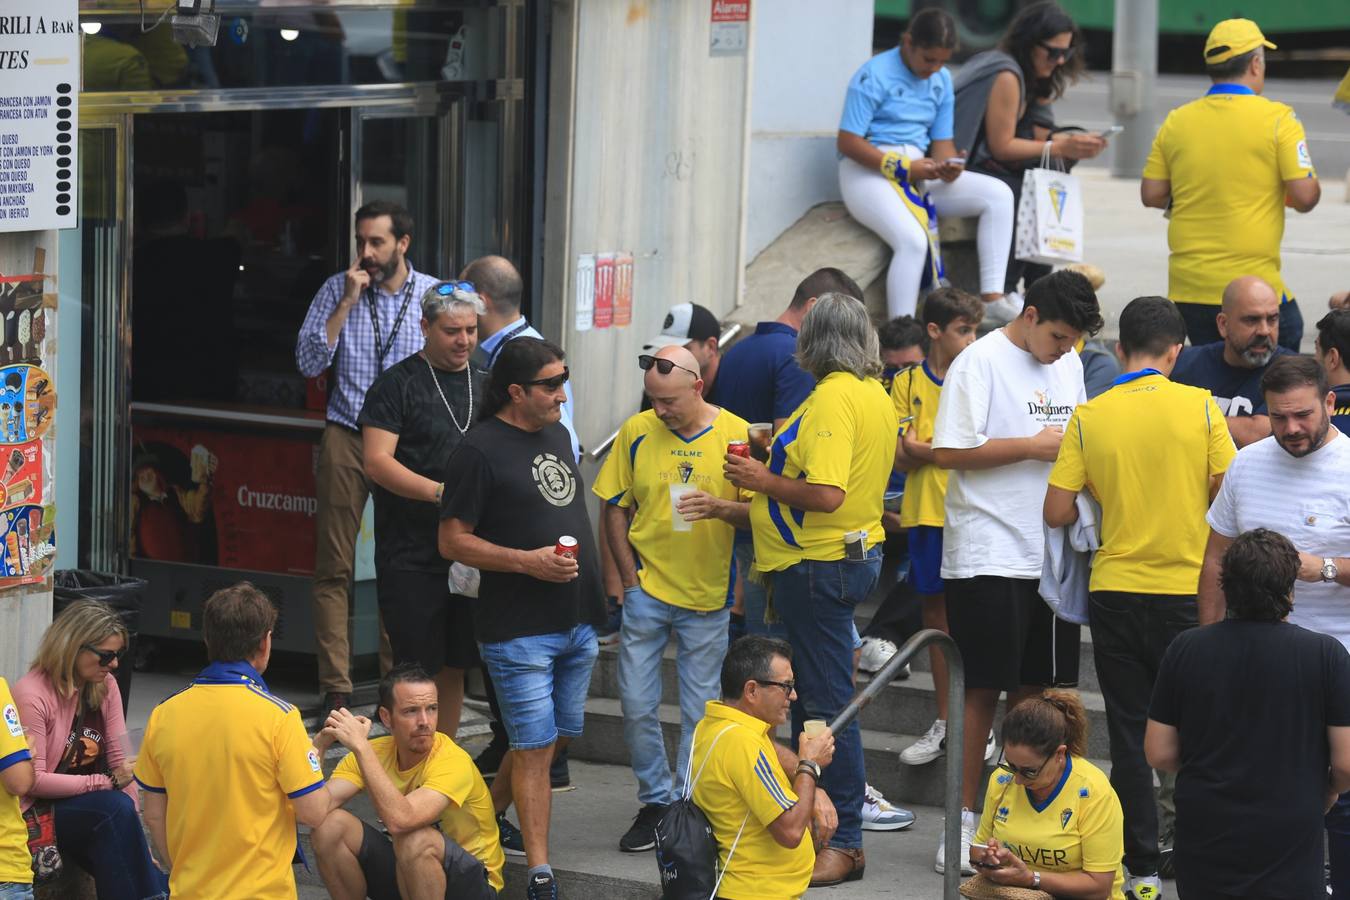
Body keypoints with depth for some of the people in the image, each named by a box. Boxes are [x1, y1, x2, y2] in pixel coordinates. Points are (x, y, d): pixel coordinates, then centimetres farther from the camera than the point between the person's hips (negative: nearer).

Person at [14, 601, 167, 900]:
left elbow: (119, 758, 2)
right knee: (114, 808, -30)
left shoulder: (105, 686, 4)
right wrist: (107, 782, -19)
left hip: (88, 809, 7)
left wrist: (138, 839, -6)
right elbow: (33, 782, -19)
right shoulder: (31, 696, -17)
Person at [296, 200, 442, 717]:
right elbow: (308, 363, -4)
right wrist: (348, 302, -10)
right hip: (347, 439, 0)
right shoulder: (337, 291, 4)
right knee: (335, 568, -3)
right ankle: (336, 688, 0)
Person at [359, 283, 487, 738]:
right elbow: (376, 461, -13)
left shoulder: (485, 385, 14)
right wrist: (439, 492, -24)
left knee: (455, 667, 11)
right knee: (417, 671, -5)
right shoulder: (398, 383, -4)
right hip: (411, 558, -5)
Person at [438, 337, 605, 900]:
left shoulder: (556, 435, 12)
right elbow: (453, 541, -12)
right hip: (518, 629, -8)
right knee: (535, 748, -6)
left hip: (577, 621, 8)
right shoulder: (480, 450, -12)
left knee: (560, 736, 14)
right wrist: (528, 562, -21)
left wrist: (594, 589, 19)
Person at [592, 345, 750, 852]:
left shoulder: (736, 435, -5)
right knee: (636, 705, 2)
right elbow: (614, 509, 7)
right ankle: (657, 801, 18)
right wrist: (631, 579, 0)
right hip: (648, 590, 2)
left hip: (708, 596, -2)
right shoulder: (637, 432, 0)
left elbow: (756, 513, -4)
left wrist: (718, 507, -25)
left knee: (699, 711, 5)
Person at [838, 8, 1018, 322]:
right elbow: (848, 142, -15)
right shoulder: (874, 75, -11)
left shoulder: (942, 79, 10)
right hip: (868, 171, -7)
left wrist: (947, 167, -14)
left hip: (917, 171, 7)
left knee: (998, 194, -7)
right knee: (913, 240, -33)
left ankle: (992, 296, -12)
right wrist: (903, 168, -22)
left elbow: (942, 141, 11)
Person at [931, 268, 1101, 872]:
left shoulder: (1068, 364, 13)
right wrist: (1035, 444, -16)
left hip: (1051, 554, 7)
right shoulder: (980, 362, -9)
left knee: (1033, 688, 9)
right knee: (984, 691, -3)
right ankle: (966, 818, 5)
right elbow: (948, 452, -15)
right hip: (989, 556, -6)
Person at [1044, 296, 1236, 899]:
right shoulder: (1199, 407, -8)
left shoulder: (1089, 418, -4)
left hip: (1115, 593, 1)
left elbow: (1057, 512, -5)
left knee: (1130, 733, 8)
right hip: (1188, 590, -1)